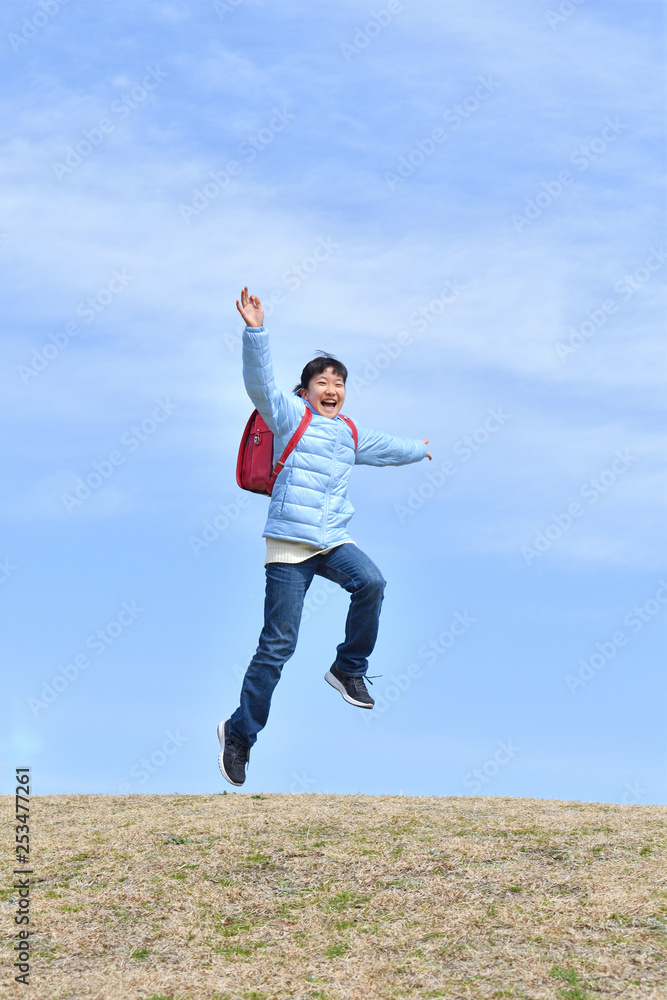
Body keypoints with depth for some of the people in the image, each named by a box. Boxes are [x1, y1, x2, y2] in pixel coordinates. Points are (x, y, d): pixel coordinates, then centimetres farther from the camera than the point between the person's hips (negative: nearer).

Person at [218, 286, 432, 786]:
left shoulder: (350, 434, 21)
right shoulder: (291, 417, 4)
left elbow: (383, 448, 41)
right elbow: (261, 383, -12)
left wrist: (419, 449, 57)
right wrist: (256, 331, -25)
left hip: (333, 540, 5)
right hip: (288, 544, -5)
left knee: (371, 582, -27)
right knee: (278, 645, -7)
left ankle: (348, 669, -5)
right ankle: (240, 731, 8)